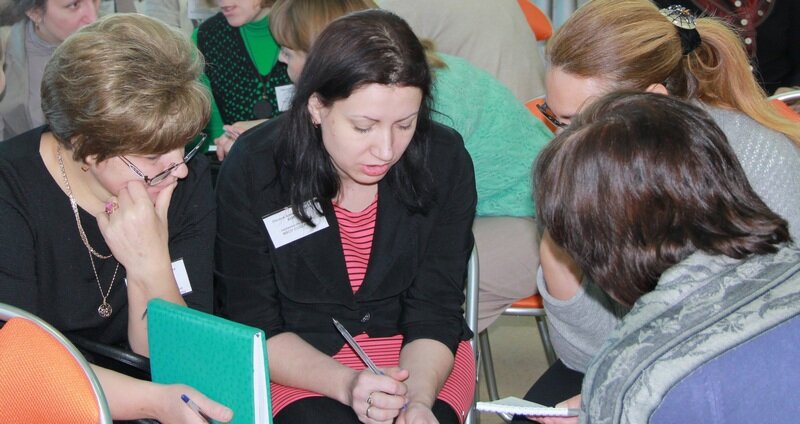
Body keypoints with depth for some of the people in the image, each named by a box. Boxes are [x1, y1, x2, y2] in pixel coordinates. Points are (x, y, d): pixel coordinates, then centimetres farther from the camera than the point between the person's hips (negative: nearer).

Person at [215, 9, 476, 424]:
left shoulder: (445, 162, -11)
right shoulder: (251, 171, -16)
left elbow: (434, 314, -8)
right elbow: (255, 330, -11)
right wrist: (344, 383, -28)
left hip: (416, 354, 1)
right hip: (291, 360, -1)